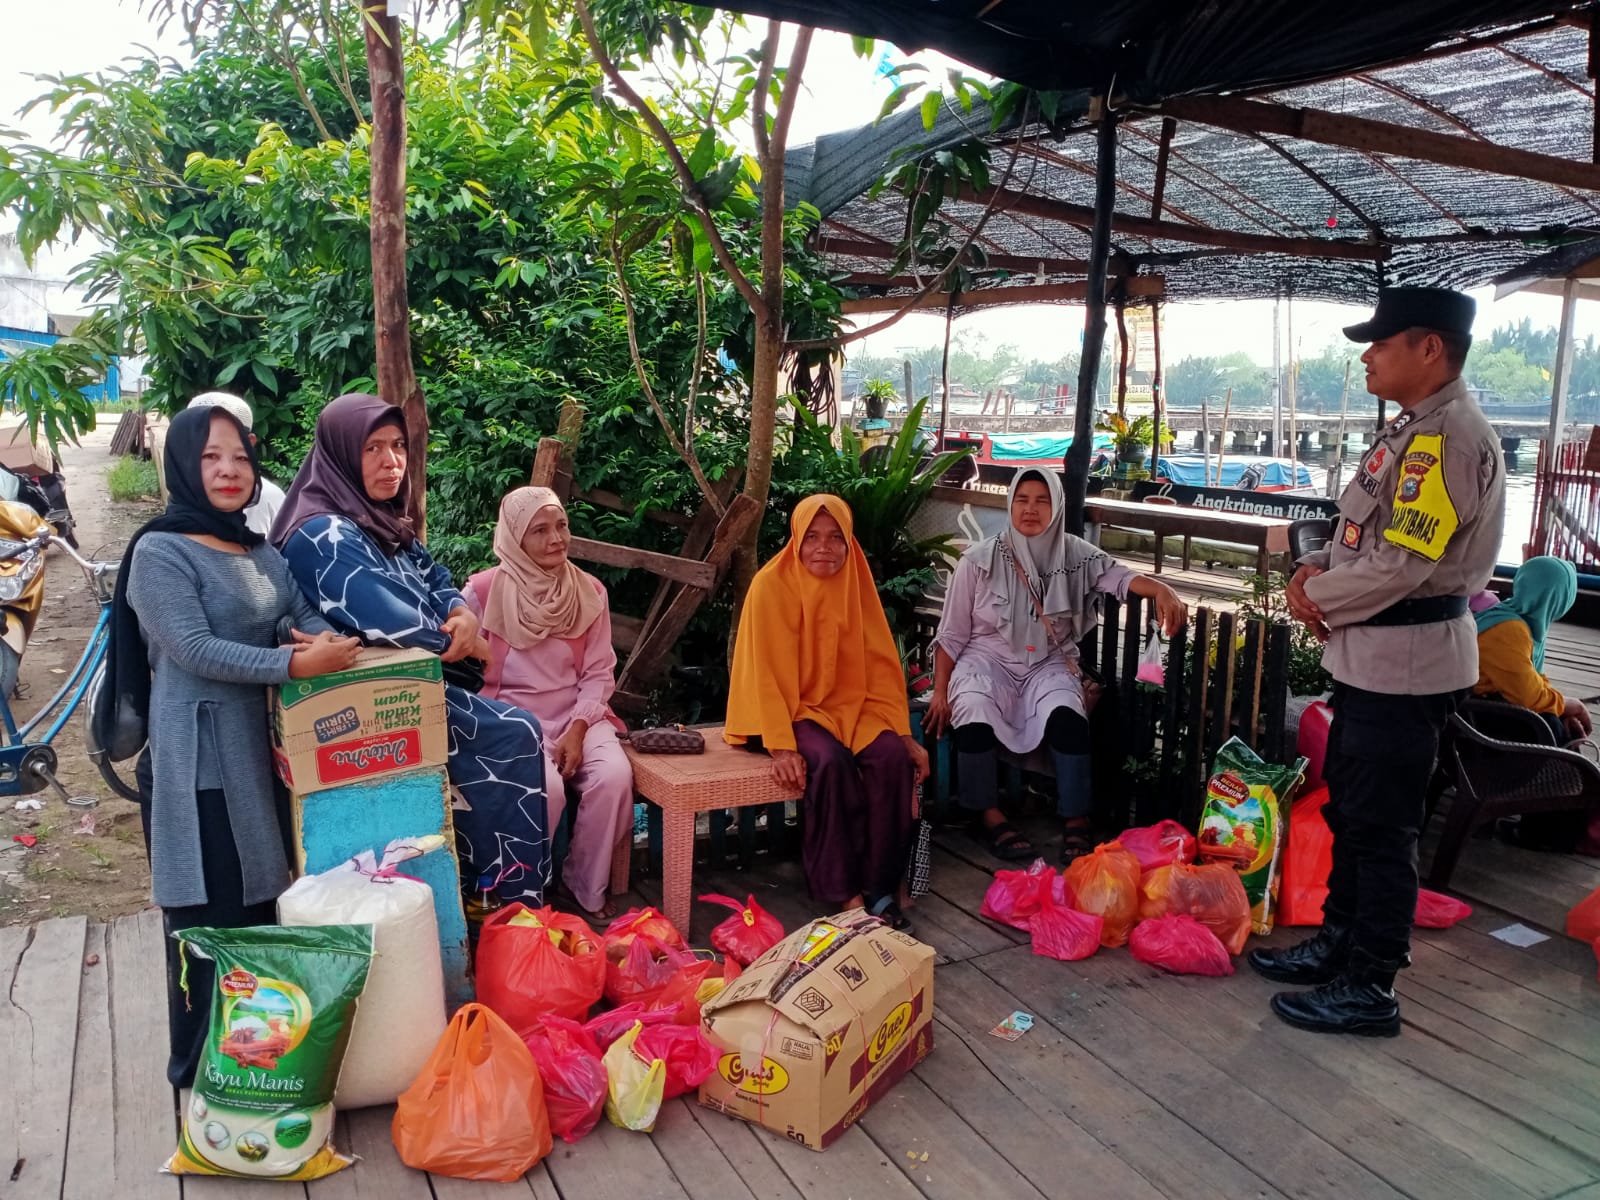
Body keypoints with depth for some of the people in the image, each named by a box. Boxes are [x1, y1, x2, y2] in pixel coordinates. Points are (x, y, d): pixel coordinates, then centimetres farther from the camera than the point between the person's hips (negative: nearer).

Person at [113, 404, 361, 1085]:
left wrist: (330, 642, -12)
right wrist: (297, 665, -25)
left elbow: (311, 618, 12)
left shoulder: (260, 553, 12)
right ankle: (202, 1067, 17)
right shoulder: (160, 552, -10)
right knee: (210, 916, 0)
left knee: (261, 903, 16)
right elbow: (195, 649, -19)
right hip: (198, 760, -7)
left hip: (263, 747, 7)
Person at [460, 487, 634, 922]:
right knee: (545, 788, -31)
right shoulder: (483, 592, -6)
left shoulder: (590, 592, 3)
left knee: (614, 777, -26)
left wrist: (577, 730, -11)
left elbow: (598, 673, 3)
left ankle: (586, 888, -2)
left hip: (578, 717, 3)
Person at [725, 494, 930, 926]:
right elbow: (768, 673, -16)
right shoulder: (771, 585, -13)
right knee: (830, 761, -33)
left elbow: (881, 666, 4)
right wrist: (781, 746, -25)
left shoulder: (856, 584, 2)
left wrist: (905, 735, -4)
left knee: (892, 755, -23)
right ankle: (843, 891, -20)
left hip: (850, 705, 5)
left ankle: (880, 886, -13)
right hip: (792, 709, -4)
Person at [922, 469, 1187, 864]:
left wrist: (1161, 590, -35)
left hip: (1048, 664, 1)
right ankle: (988, 813, -10)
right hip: (988, 660, -1)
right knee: (973, 712, -32)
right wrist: (940, 691, -6)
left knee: (1066, 714, -31)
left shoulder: (1073, 554, 0)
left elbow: (1119, 575, -13)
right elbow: (952, 634, -1)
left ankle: (1075, 817, -15)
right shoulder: (979, 560, -5)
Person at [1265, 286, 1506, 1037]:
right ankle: (1336, 944, 35)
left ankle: (1369, 989, 15)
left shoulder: (1449, 437, -20)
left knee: (1381, 827, 1)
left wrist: (1315, 596, -11)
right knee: (1347, 810, 20)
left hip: (1405, 661, -10)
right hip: (1368, 654, 10)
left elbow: (1400, 563, -26)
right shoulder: (1411, 430, 13)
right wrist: (1315, 571, 0)